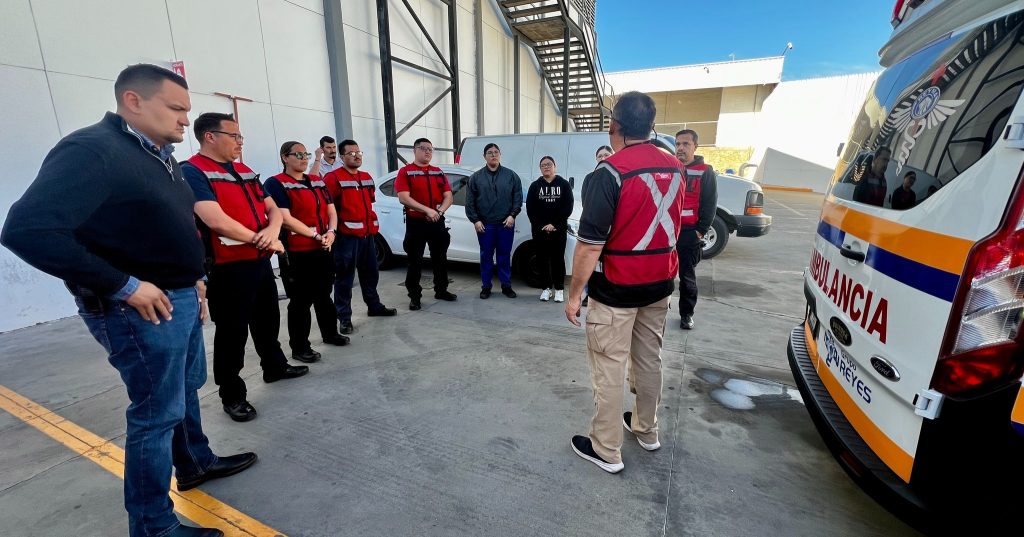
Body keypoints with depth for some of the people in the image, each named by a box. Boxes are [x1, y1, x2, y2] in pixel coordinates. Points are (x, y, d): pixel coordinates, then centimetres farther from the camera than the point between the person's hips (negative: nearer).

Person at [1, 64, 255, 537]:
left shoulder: (159, 156, 11)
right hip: (142, 309, -9)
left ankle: (195, 463, 45)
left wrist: (192, 277, 12)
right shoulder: (92, 150, -17)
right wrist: (125, 286, -23)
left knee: (187, 388, 23)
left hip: (181, 299, 9)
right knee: (157, 413, 3)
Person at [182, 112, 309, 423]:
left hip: (260, 261, 8)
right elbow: (217, 221, -23)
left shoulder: (245, 172, 14)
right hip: (228, 267, -8)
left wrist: (273, 230, -9)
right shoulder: (192, 171, -11)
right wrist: (260, 239, -12)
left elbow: (272, 208, 13)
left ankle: (275, 366, 40)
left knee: (268, 320, 21)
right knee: (232, 332, 3)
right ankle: (232, 396, 18)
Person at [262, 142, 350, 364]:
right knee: (301, 301, 1)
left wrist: (331, 232, -7)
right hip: (297, 253, -6)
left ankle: (330, 333, 34)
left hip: (323, 249, 7)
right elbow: (285, 218, -17)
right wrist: (316, 235, -19)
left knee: (324, 295, 18)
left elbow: (331, 210, 12)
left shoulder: (317, 182, 15)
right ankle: (299, 348, 14)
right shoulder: (276, 183, -6)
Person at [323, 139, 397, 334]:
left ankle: (374, 306, 31)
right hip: (347, 236, -7)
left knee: (371, 273, 16)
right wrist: (336, 227, -13)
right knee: (345, 278, -1)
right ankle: (344, 318, 7)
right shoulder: (334, 178, -9)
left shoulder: (367, 177, 16)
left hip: (368, 234, 8)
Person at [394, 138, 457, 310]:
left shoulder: (439, 172, 13)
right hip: (415, 222, -5)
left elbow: (448, 196, 8)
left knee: (440, 258, 13)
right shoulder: (405, 172, -2)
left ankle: (441, 290, 27)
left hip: (438, 222, 5)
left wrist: (440, 211, -12)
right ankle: (414, 296, 11)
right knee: (415, 261, 2)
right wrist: (427, 210, -21)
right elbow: (404, 198, -14)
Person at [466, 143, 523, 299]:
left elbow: (518, 197, 4)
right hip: (484, 225, 0)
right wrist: (475, 220, -4)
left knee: (504, 256, 7)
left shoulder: (511, 176, 5)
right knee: (486, 256, 7)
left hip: (506, 224, 0)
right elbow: (470, 201, 3)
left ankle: (506, 286, 19)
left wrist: (512, 215, -6)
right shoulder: (476, 177, 5)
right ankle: (486, 286, 18)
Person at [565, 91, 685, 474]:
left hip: (617, 288, -7)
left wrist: (574, 294, -13)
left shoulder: (610, 173, -19)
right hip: (660, 284, 7)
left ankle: (606, 450, 19)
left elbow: (591, 244, -21)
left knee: (609, 367, 5)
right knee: (649, 358, 20)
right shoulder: (675, 169, 4)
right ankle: (647, 430, 38)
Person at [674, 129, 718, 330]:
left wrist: (700, 231, -8)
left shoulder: (705, 172, 2)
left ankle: (686, 313, 19)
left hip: (689, 233, -2)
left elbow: (710, 205, -1)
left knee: (687, 276, 6)